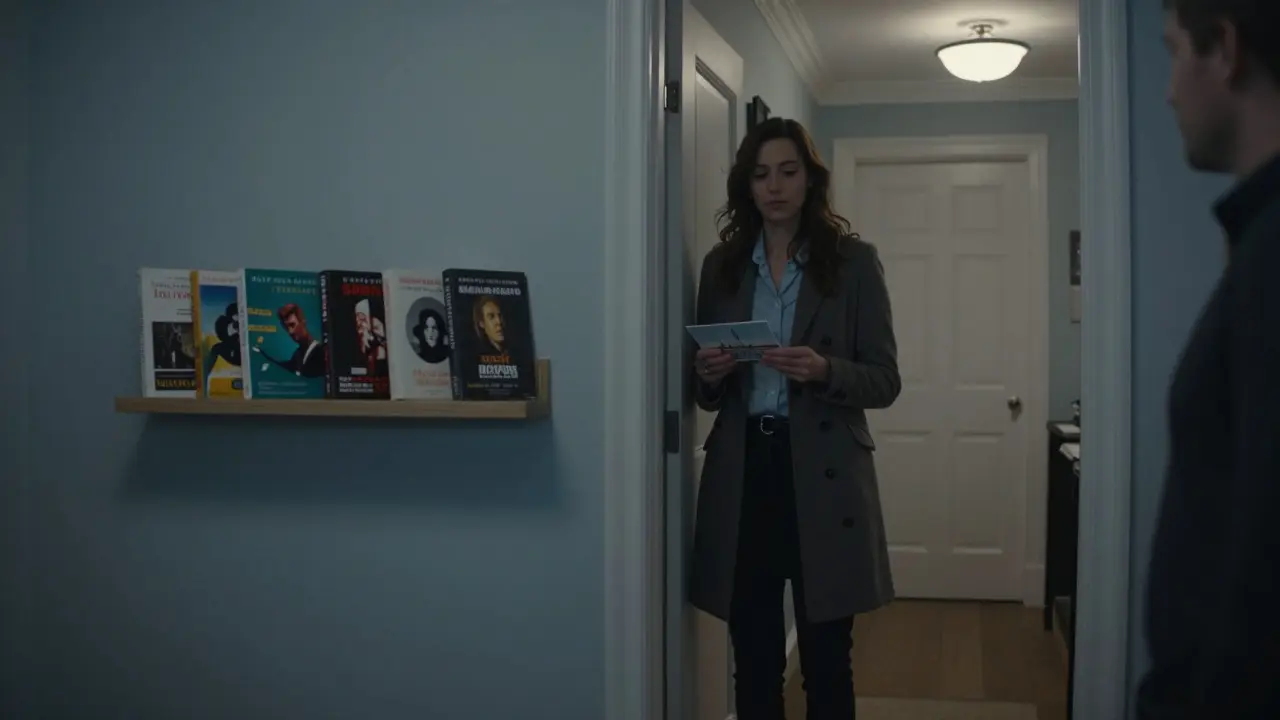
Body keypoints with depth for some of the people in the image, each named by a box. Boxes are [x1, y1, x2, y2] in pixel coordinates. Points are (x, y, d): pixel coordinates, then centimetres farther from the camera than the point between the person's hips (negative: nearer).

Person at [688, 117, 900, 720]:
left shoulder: (853, 261, 1)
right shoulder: (721, 265, 10)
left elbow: (885, 381, 0)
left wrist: (825, 372, -19)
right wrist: (708, 376, -7)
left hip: (823, 476, -2)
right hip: (743, 473, 3)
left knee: (826, 660, 4)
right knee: (753, 660, 6)